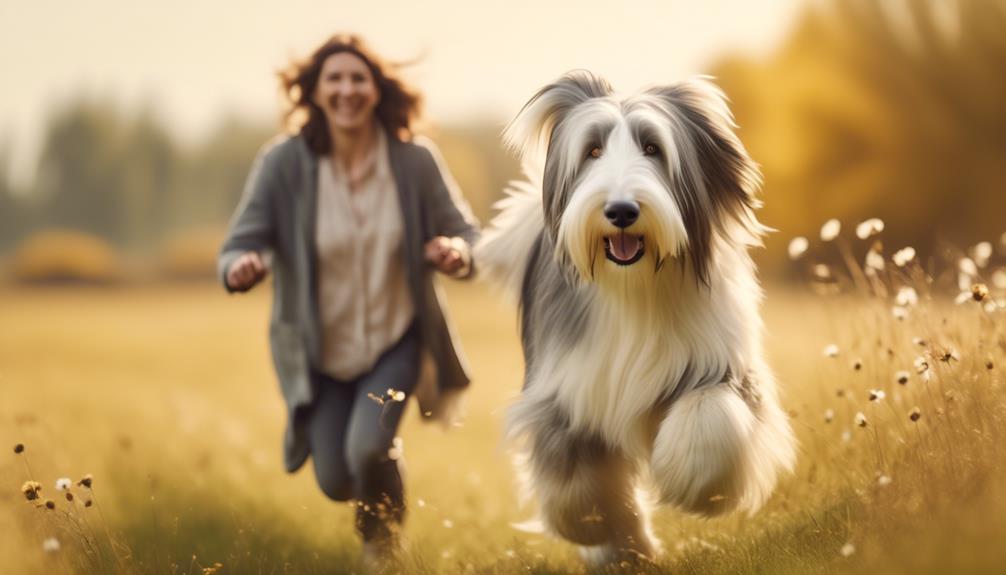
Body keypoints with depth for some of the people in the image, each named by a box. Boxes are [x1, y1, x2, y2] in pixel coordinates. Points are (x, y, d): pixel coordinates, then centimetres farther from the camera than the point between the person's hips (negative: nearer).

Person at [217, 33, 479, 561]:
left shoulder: (414, 161, -14)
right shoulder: (284, 163, -17)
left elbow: (465, 232, -5)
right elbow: (240, 245, -17)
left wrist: (457, 252, -29)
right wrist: (241, 267, -41)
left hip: (395, 339, -1)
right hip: (321, 353, 1)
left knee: (369, 449, -23)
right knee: (336, 483, 7)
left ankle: (382, 547, 11)